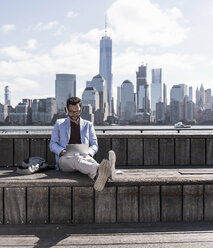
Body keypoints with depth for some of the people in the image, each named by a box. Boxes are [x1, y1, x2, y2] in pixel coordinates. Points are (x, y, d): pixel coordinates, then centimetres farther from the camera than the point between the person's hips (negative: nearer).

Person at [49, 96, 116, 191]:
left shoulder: (88, 125, 22)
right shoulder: (59, 124, 19)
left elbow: (94, 145, 16)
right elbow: (52, 144, 13)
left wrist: (88, 152, -9)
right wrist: (61, 151, -10)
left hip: (83, 156, 2)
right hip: (64, 158, -1)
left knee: (88, 159, -38)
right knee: (76, 159, -40)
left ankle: (98, 176, -74)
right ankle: (100, 171, -72)